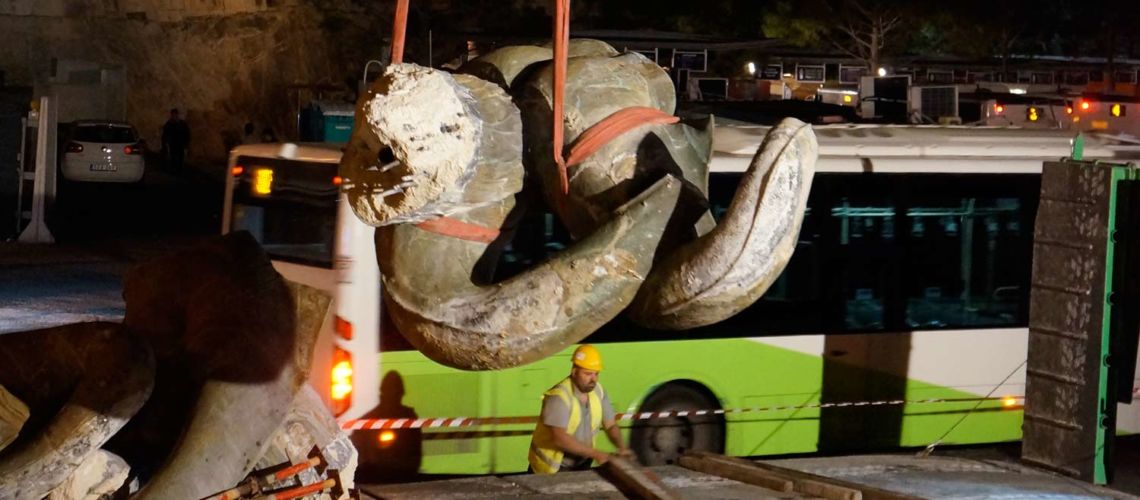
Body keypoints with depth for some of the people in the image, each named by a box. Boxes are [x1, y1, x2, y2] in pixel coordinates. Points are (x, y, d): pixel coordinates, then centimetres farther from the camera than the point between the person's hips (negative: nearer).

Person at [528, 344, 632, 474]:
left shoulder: (598, 391, -4)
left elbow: (610, 425, 3)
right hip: (552, 467, -6)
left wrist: (621, 447, -17)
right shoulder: (559, 396, -25)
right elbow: (560, 438, -31)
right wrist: (595, 453, -32)